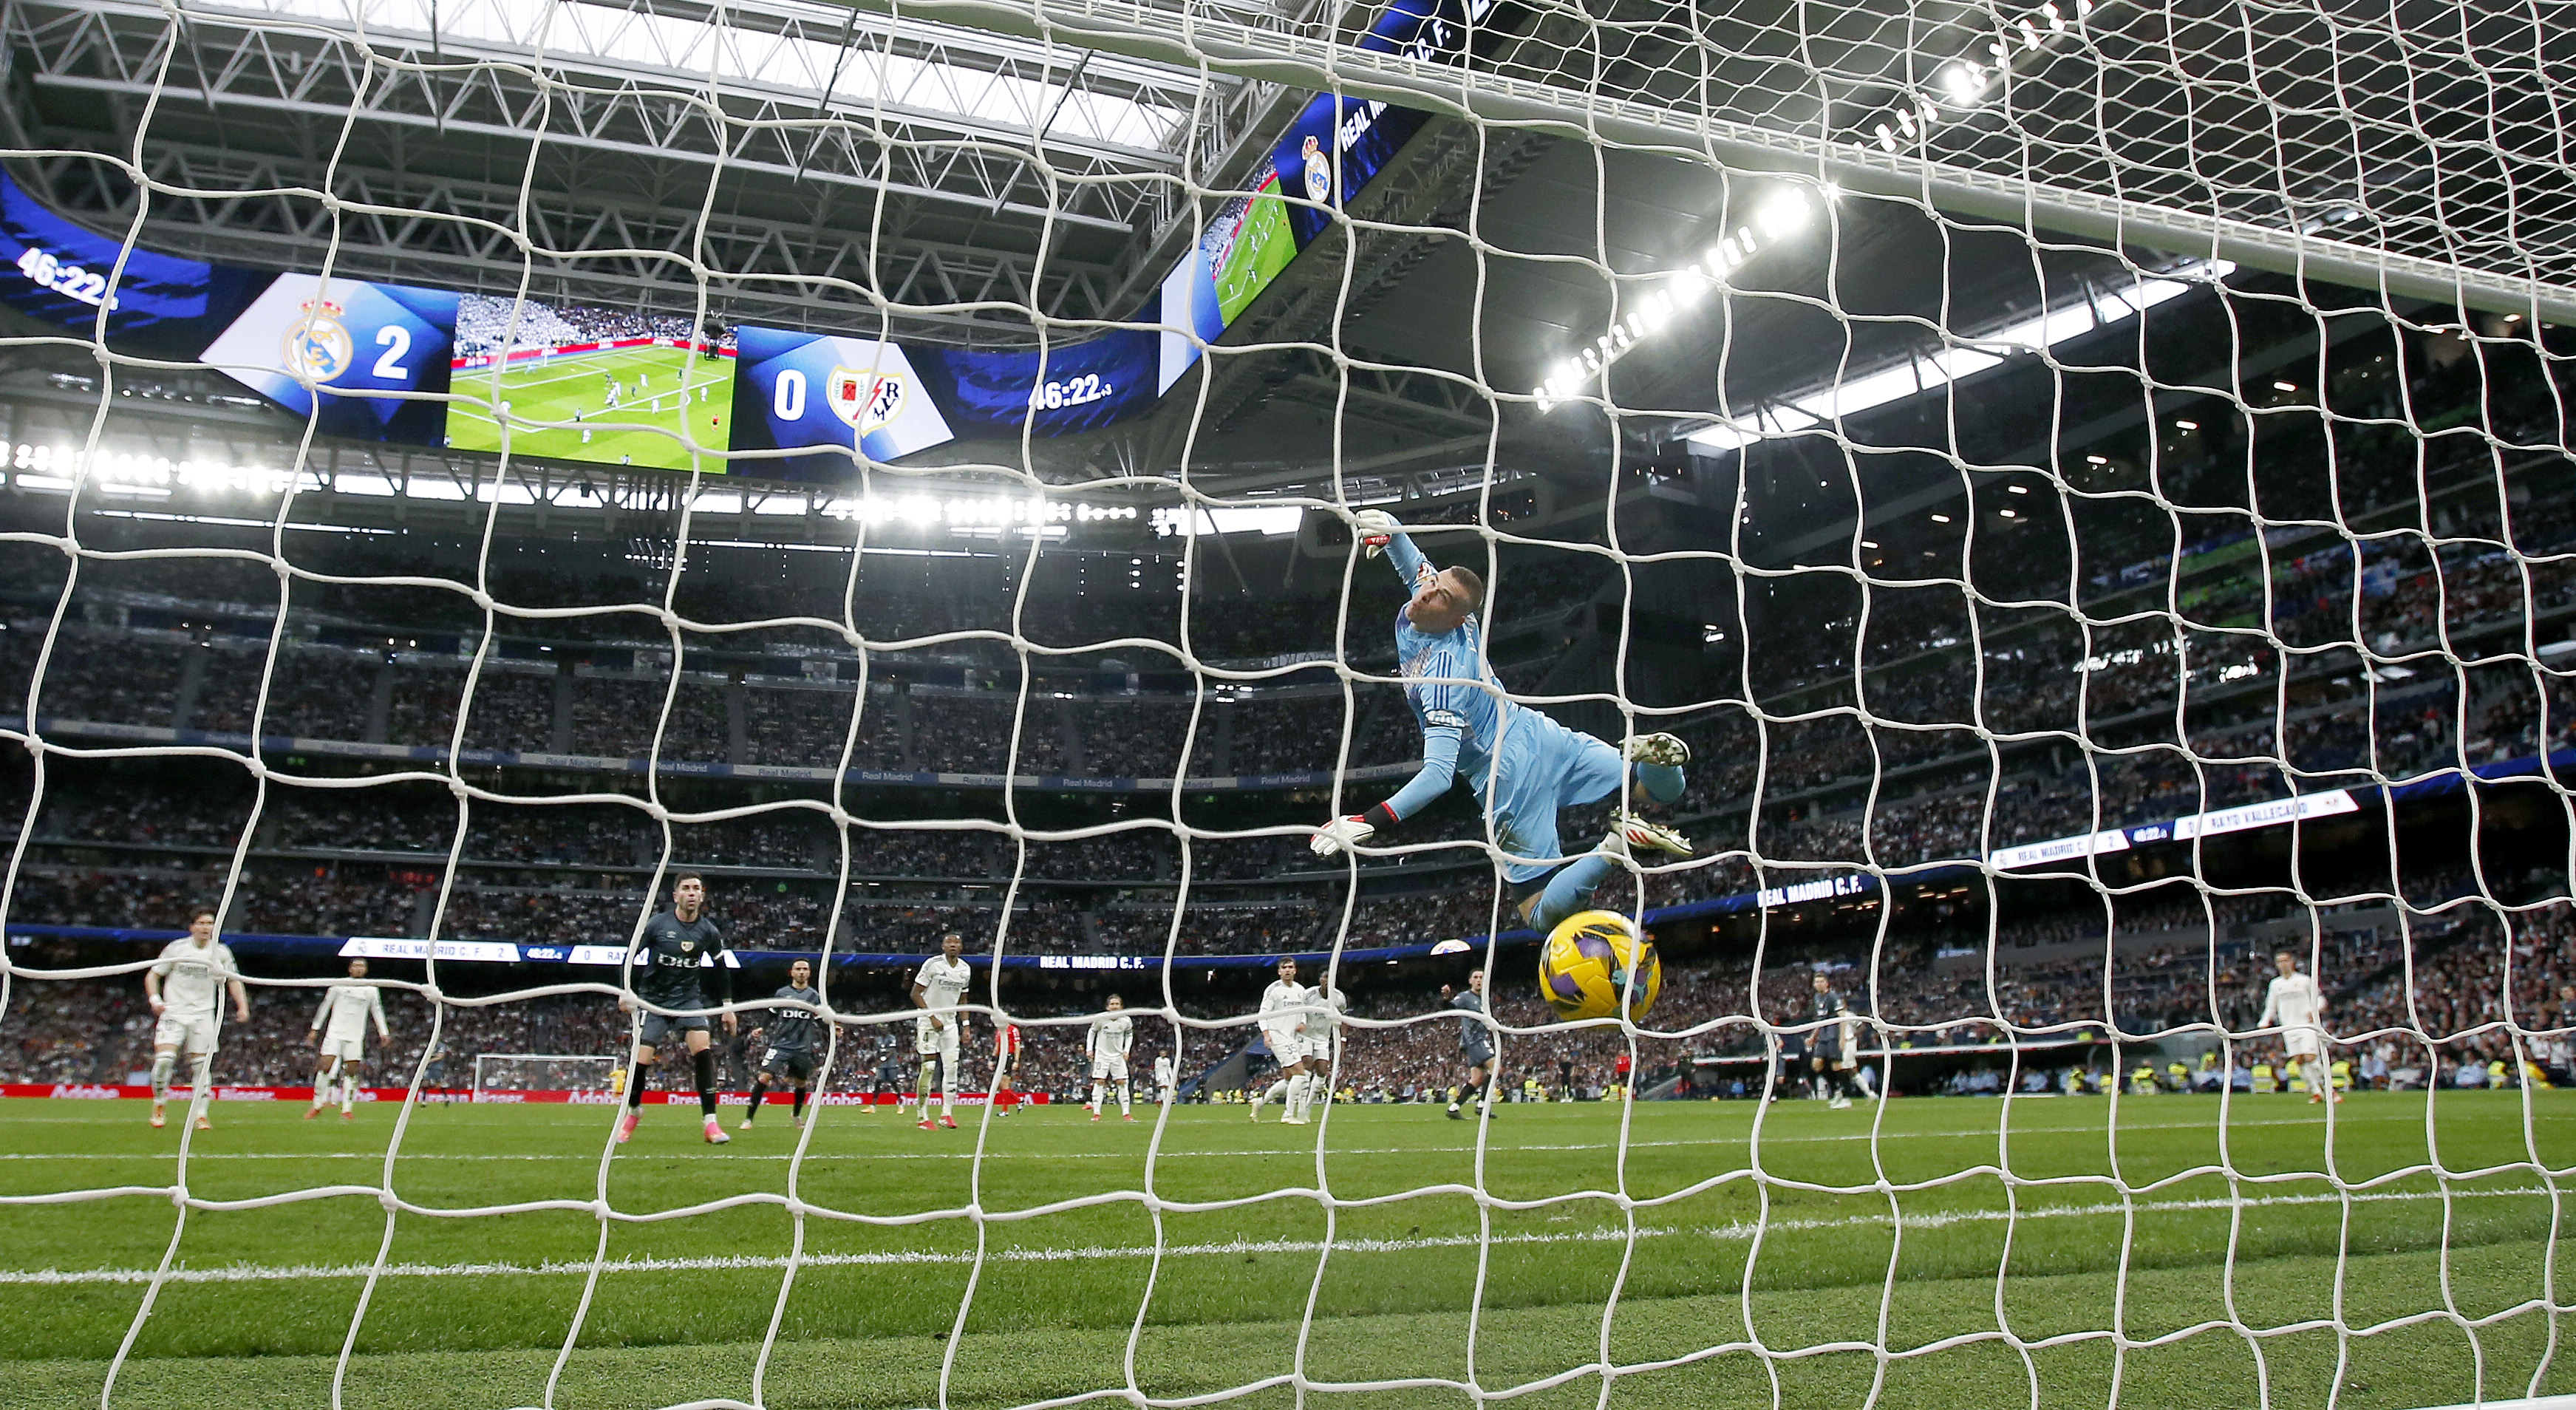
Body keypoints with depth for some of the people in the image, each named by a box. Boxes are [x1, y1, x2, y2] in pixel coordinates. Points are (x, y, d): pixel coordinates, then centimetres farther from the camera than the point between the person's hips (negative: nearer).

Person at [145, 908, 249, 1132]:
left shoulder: (221, 952, 3)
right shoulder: (176, 948, -3)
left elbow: (233, 980, 13)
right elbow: (153, 974, 5)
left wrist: (242, 1007, 1)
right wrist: (155, 999, -12)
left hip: (203, 1015, 2)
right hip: (174, 1012, -2)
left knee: (202, 1064, -2)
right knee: (164, 1058, -16)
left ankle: (200, 1114, 5)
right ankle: (160, 1105, 7)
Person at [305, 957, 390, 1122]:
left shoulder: (371, 990, 9)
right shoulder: (339, 985, 4)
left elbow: (377, 1011, 15)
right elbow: (325, 1006, 10)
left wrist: (383, 1033, 7)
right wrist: (315, 1029, 8)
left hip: (355, 1037, 1)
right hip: (335, 1033, -1)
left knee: (351, 1072, -3)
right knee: (325, 1067, -10)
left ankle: (347, 1109, 0)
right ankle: (317, 1106, 2)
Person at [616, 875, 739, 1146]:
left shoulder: (709, 931, -2)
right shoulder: (657, 924, -9)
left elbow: (721, 968, 11)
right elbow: (631, 955, -2)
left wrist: (728, 1006, 9)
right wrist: (626, 992, -14)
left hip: (689, 999, 1)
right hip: (653, 1000, -1)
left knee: (703, 1050, -20)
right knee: (641, 1059, -8)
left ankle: (709, 1121, -15)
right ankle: (633, 1111, 24)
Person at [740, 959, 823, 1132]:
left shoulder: (815, 996, 9)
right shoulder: (781, 993, 8)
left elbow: (820, 1025, 12)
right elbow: (772, 1019, 14)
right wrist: (762, 1030, -3)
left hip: (804, 1048, 2)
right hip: (781, 1044, -1)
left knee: (801, 1083, 10)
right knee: (764, 1077, -16)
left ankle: (796, 1115, 36)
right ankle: (749, 1118, -10)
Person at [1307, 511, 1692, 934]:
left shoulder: (1442, 676, -28)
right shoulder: (1452, 612, -6)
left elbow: (1438, 774, -35)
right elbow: (1414, 563, 14)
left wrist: (1367, 824, -40)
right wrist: (1387, 529, -8)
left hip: (1511, 778, -8)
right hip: (1542, 736, 8)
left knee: (1542, 916, 2)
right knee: (1664, 789, 17)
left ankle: (1617, 847, -21)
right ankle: (1642, 754, -19)